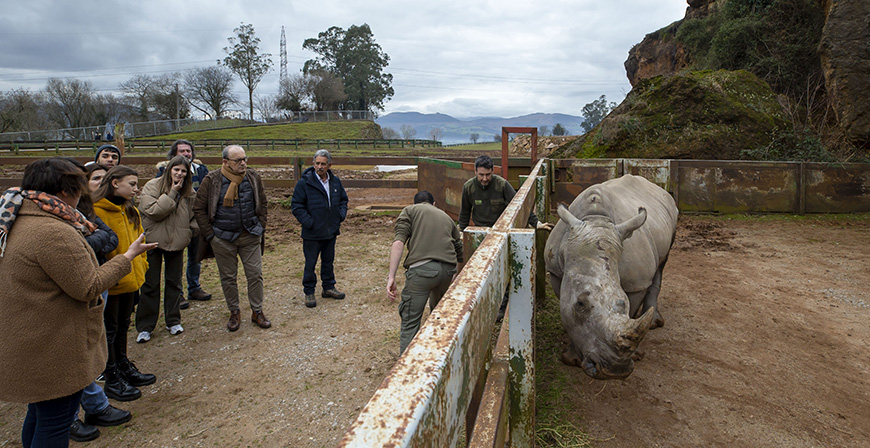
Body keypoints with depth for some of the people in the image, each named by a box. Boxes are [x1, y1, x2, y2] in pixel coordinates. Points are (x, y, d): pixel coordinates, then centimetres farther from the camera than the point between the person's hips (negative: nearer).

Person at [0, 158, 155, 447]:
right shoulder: (54, 232, -26)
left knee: (39, 414, 25)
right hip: (53, 353, -10)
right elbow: (88, 288, -21)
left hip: (29, 346, 10)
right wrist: (128, 257, -12)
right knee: (55, 423, 5)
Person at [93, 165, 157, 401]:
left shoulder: (131, 211, 10)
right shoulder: (96, 211, -17)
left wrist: (140, 266, 11)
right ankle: (111, 380, 18)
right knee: (109, 330, 6)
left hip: (130, 280, 8)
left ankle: (124, 368, 35)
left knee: (122, 326, 21)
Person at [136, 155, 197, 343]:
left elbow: (194, 215, 16)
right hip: (153, 241, -3)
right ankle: (145, 327, 13)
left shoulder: (189, 192, 4)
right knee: (150, 284, 3)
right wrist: (172, 193, -21)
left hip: (177, 242, 3)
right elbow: (153, 211, -20)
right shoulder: (152, 186, -8)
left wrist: (189, 232, 3)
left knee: (174, 282, 12)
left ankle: (173, 321, 25)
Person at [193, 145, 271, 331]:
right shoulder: (212, 180, -7)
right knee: (228, 277, 9)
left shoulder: (253, 177, 1)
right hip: (223, 238, -1)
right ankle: (234, 313, 24)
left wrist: (261, 228, 5)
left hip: (250, 236, 2)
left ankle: (257, 311, 19)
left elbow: (262, 203, 11)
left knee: (255, 274, 4)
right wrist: (210, 234, -4)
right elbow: (199, 208, -1)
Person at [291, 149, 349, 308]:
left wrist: (341, 215, 5)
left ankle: (328, 287, 33)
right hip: (312, 233, -5)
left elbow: (343, 199, 19)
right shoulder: (304, 182, -13)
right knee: (310, 264, 4)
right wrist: (308, 222, -16)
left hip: (331, 231, 5)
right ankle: (309, 292, 18)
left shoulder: (335, 181, 4)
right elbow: (296, 205, -11)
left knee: (328, 261, 18)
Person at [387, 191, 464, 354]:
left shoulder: (409, 210, 17)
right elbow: (461, 255, 32)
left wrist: (391, 276, -8)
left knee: (410, 322, 0)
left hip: (421, 268, -4)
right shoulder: (446, 216, 30)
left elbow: (398, 242, -2)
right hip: (448, 269, 5)